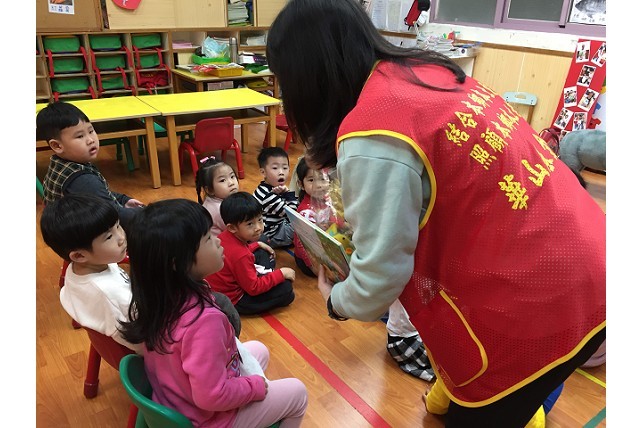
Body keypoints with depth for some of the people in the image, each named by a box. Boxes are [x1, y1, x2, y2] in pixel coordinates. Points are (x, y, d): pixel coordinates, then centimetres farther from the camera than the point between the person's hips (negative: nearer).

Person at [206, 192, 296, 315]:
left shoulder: (226, 236, -9)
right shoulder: (241, 255, -34)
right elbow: (254, 288, -24)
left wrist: (257, 244, 17)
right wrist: (281, 273, -18)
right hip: (232, 301, -8)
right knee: (285, 289, -14)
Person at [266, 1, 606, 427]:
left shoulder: (373, 138, -24)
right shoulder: (429, 72, 3)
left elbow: (381, 274, -17)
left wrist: (338, 300, 5)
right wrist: (359, 209, 18)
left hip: (540, 301, -8)